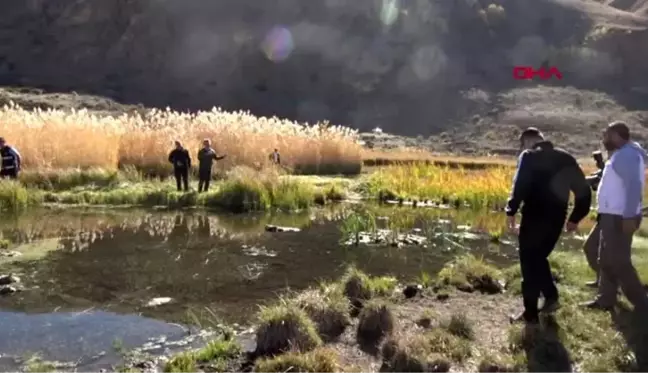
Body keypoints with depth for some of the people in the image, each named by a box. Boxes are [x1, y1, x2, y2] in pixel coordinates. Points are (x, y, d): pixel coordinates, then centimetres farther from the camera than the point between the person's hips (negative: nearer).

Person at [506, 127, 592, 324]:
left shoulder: (529, 156, -5)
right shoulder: (565, 158, 13)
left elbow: (520, 186, -21)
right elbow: (584, 190, 11)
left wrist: (511, 211, -16)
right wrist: (575, 218, 17)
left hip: (534, 218, -6)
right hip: (556, 219, 6)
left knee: (529, 263, 5)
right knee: (539, 257, 26)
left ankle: (531, 313, 10)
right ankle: (551, 297, 22)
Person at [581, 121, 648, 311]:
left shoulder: (627, 154, -15)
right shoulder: (621, 154, 16)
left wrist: (629, 217, -30)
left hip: (619, 218, -11)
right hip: (612, 216, 11)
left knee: (619, 262, -7)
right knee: (606, 261, 14)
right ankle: (605, 300, 22)